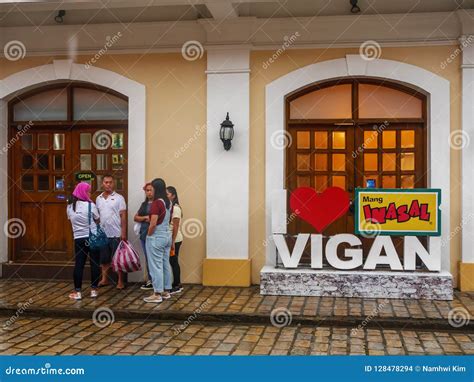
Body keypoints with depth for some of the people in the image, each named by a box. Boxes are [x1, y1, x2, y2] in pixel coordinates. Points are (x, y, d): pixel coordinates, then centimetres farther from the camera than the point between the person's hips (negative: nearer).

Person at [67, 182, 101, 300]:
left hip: (79, 239, 3)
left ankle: (77, 292, 6)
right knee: (94, 264, 6)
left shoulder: (70, 206, 2)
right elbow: (97, 220, 1)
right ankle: (93, 290, 10)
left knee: (78, 265, 5)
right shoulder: (90, 205, -10)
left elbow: (70, 219, 13)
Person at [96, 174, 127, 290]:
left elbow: (123, 216, -6)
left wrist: (123, 232, -12)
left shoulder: (119, 198, -3)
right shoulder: (98, 199, 10)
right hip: (102, 234, 4)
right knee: (104, 259, 12)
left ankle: (120, 281, 9)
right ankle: (104, 279, 24)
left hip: (116, 234, -4)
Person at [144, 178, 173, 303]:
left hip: (156, 237, -8)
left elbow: (153, 223, -21)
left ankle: (157, 294, 2)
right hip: (167, 235, 8)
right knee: (166, 264, 13)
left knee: (156, 266, -2)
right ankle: (166, 291, 20)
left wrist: (149, 235, -8)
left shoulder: (156, 203, -18)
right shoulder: (169, 202, 7)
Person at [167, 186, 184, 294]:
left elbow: (176, 226, -16)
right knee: (173, 262, 12)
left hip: (175, 239, -8)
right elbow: (168, 224, 11)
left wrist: (173, 241, -18)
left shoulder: (175, 208, -13)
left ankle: (176, 286, 7)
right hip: (170, 239, 8)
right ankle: (177, 285, 20)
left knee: (174, 262, -1)